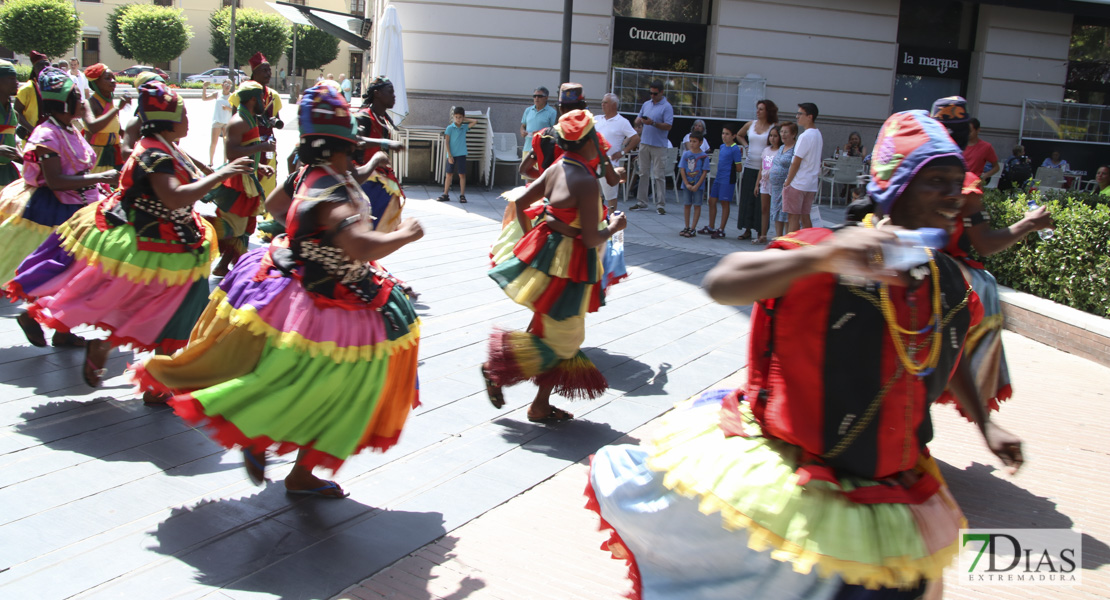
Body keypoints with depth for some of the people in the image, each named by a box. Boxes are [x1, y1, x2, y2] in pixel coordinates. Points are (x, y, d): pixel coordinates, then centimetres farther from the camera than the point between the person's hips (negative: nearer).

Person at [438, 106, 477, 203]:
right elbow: (447, 142, -4)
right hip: (451, 155, -1)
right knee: (449, 174, 6)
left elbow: (475, 121, 4)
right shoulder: (450, 128, -1)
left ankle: (462, 195, 4)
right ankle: (445, 195, 11)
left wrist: (465, 119, 5)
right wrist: (449, 155, -10)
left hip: (461, 154, 1)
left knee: (462, 174, -1)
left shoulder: (464, 127, 6)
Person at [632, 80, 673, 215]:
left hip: (659, 146, -6)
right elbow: (637, 119, 16)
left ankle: (660, 204, -3)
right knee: (643, 173, 10)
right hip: (645, 143, 6)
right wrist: (640, 120, -7)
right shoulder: (646, 104, 13)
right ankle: (641, 202, 17)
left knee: (659, 175, -5)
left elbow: (668, 126, -13)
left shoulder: (667, 107, -7)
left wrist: (653, 123, -24)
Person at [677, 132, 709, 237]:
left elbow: (705, 172, -9)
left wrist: (697, 185, -15)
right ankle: (687, 227, 18)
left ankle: (693, 229, 5)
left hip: (698, 186, -3)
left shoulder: (704, 156, -6)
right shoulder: (686, 154, 1)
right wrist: (687, 184, -9)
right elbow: (682, 170, 0)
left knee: (697, 205, 1)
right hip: (686, 185, 3)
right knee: (686, 205, 8)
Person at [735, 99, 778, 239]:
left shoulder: (774, 127, -3)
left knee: (762, 201, -4)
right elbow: (739, 135, 29)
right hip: (749, 166, 4)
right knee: (747, 199, 6)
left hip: (765, 168, -4)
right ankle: (747, 230, 14)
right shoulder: (750, 124, 10)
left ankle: (761, 232, 2)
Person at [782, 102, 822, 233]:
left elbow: (796, 163, -16)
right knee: (805, 217, 11)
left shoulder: (805, 136, -15)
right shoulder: (818, 135, 13)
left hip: (798, 183, -9)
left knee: (793, 217, -5)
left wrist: (787, 182, -10)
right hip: (811, 184, 9)